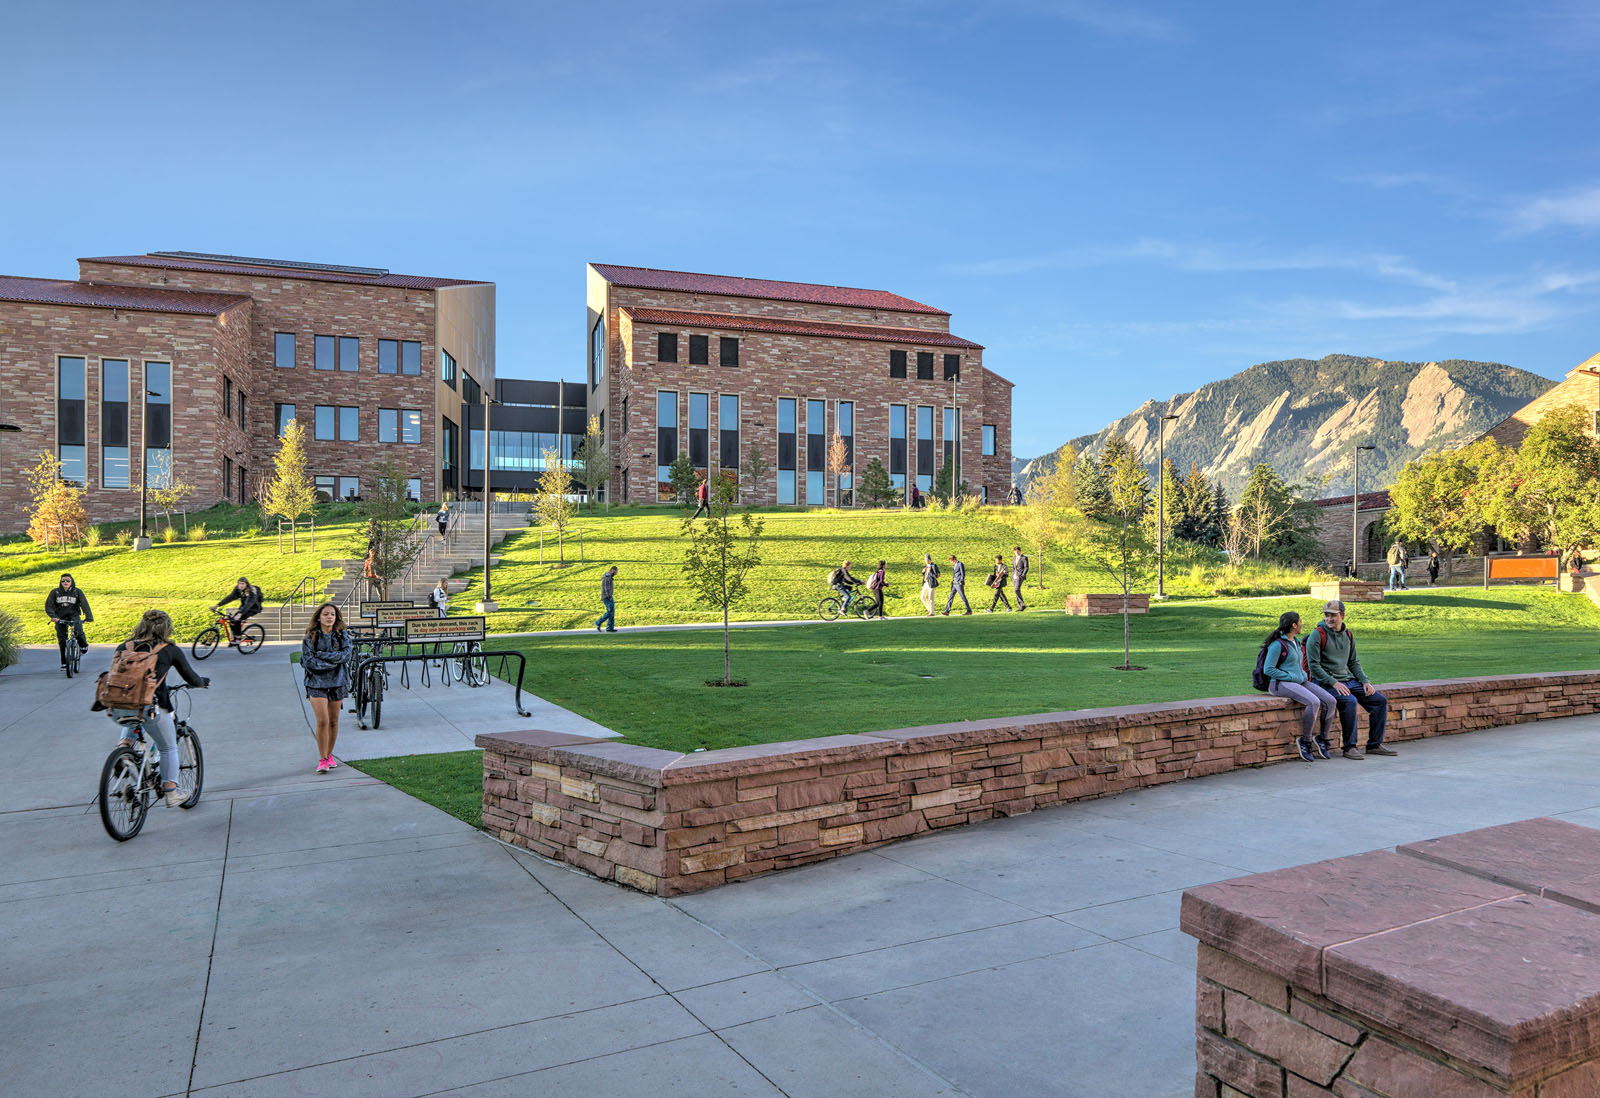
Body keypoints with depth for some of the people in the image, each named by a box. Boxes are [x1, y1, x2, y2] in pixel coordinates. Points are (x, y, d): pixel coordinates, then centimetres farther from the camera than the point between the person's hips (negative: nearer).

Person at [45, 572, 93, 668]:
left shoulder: (77, 591, -5)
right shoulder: (55, 592, -2)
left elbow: (84, 604, -14)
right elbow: (48, 605, -7)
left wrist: (89, 616, -28)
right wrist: (53, 616, -25)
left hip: (74, 616, -2)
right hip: (60, 618, 2)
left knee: (78, 630, -30)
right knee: (62, 640, 0)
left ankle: (83, 645, 1)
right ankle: (64, 662, 11)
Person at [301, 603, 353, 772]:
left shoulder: (343, 636, 5)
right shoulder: (310, 637, 1)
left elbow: (347, 655, -10)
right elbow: (306, 661, -7)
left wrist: (322, 655, -16)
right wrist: (332, 662, -15)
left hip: (337, 682, 2)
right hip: (316, 682, -2)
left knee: (333, 721, 9)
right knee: (322, 721, -12)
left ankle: (329, 754, 24)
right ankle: (322, 759, -5)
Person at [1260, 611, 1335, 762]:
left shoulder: (1296, 641, 16)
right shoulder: (1277, 644, -12)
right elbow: (1268, 669, -16)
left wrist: (1305, 675, 11)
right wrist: (1291, 677, -14)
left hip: (1301, 681, 9)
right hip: (1281, 683, -9)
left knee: (1330, 701, -12)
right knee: (1314, 702, -31)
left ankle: (1322, 738, 2)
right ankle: (1305, 741, -16)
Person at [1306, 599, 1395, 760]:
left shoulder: (1348, 635, 13)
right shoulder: (1317, 635, -8)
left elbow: (1354, 663, 20)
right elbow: (1314, 665, -13)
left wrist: (1365, 681, 4)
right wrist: (1334, 683, -20)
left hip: (1348, 680, 7)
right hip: (1326, 682, -7)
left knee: (1380, 701, -3)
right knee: (1350, 701, -32)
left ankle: (1375, 745, 7)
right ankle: (1349, 747, -22)